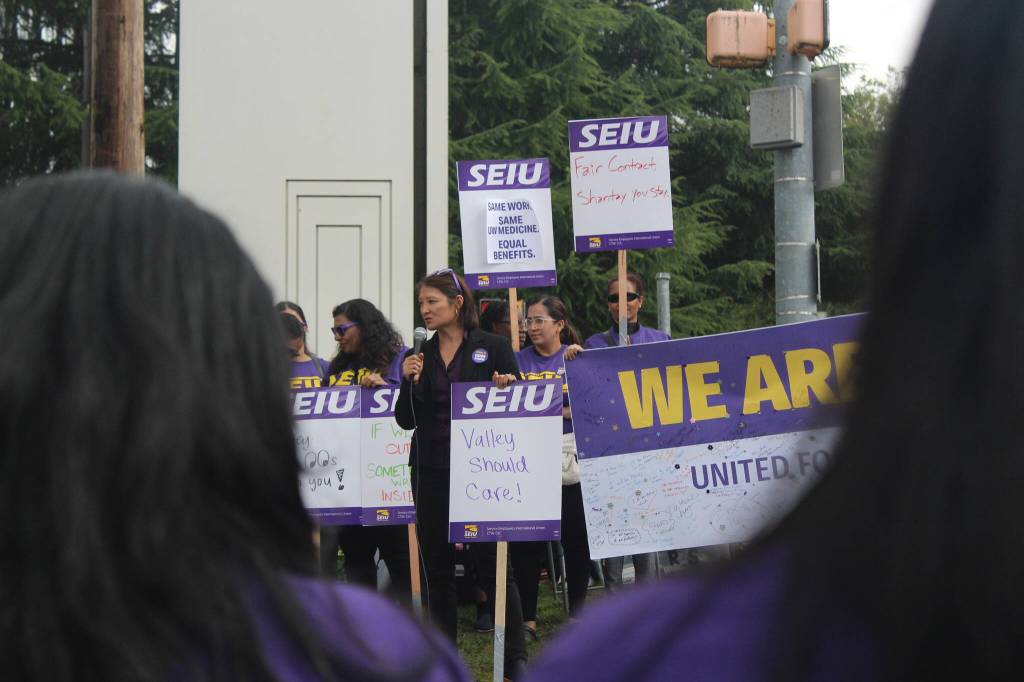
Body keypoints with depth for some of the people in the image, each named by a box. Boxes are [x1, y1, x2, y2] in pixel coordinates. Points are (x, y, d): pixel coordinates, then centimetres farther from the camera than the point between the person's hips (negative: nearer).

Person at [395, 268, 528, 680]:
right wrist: (409, 381, -8)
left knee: (494, 564, -4)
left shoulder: (494, 348, 0)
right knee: (436, 568, 7)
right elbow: (406, 421, 8)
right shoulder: (419, 356, 10)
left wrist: (506, 389, -19)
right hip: (431, 472, 4)